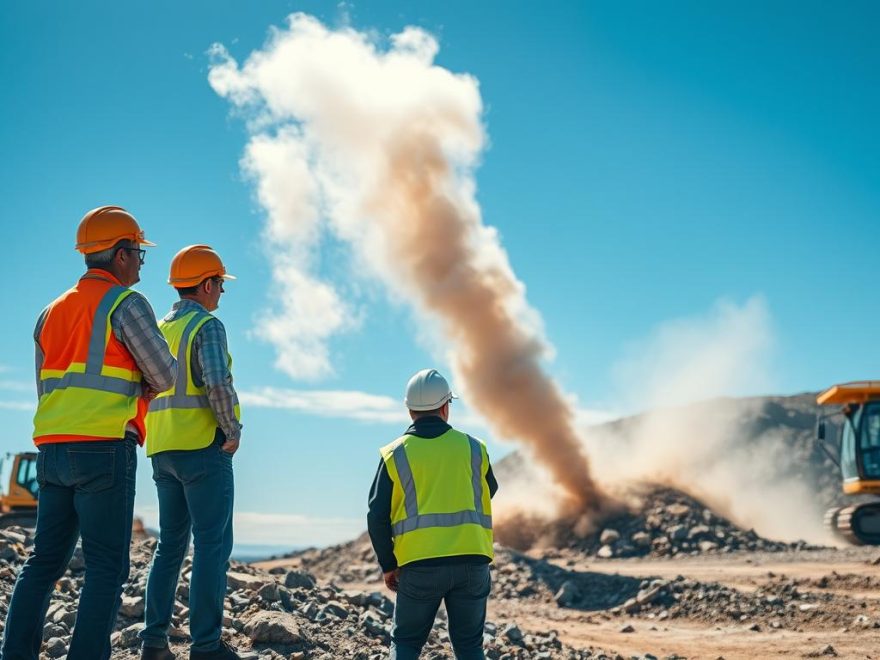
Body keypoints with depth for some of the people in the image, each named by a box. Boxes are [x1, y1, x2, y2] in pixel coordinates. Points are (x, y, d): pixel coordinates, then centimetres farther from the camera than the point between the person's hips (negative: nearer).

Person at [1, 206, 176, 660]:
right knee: (106, 566, -3)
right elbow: (165, 375, -4)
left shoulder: (52, 311, 19)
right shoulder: (126, 303, -5)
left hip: (53, 449, 7)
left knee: (45, 560, 10)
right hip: (105, 450, -7)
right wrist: (143, 383, 18)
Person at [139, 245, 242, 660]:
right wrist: (233, 430, -10)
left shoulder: (157, 330, 16)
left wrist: (154, 436, 18)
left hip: (163, 451, 8)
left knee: (170, 544, 12)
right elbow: (218, 384, -21)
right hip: (204, 447, -8)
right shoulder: (207, 326, -8)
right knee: (213, 544, -5)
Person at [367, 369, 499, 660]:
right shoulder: (472, 448, 4)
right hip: (472, 560, 2)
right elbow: (489, 492, 22)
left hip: (419, 565, -1)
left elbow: (377, 516, -1)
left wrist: (388, 565, 8)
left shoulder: (395, 455, -1)